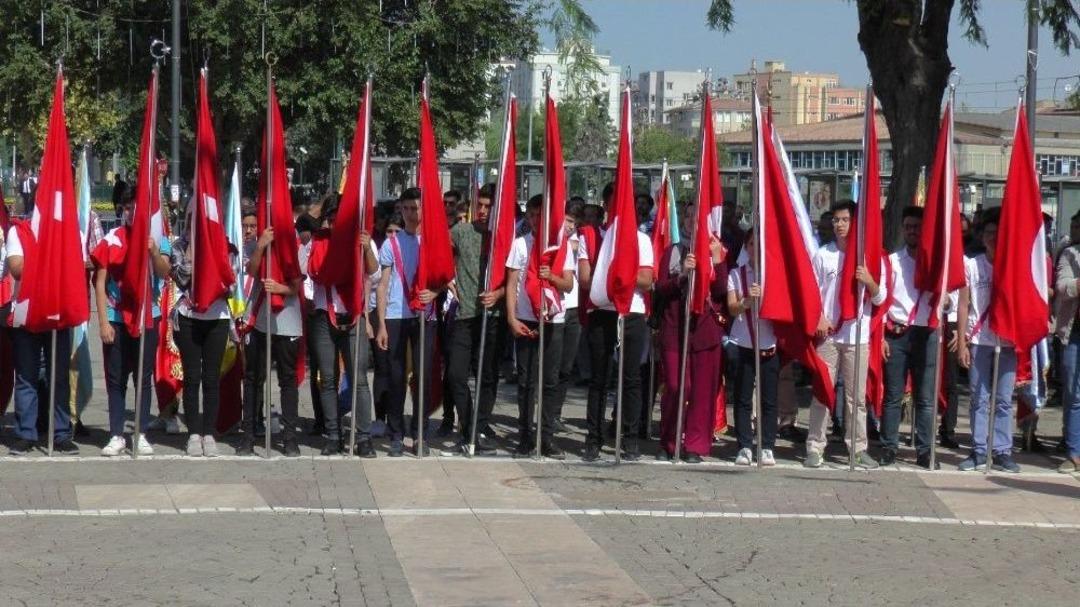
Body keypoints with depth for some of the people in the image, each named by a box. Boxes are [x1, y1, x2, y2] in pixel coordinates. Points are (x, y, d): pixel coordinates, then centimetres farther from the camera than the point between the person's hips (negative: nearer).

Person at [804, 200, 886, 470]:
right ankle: (815, 447, 2)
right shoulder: (823, 255, 5)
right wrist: (818, 318, -9)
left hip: (858, 336, 1)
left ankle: (858, 448, 8)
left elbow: (880, 299, 5)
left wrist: (869, 281, -15)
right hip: (827, 334, 0)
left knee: (857, 395, 3)